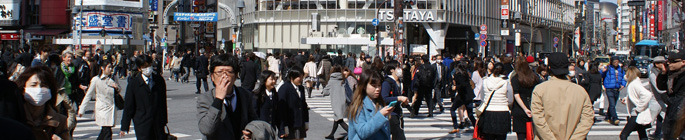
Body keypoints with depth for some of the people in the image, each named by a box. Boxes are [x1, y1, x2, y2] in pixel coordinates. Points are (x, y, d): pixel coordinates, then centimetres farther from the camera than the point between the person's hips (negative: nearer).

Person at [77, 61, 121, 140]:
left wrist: (117, 88, -3)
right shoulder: (96, 80, -7)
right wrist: (81, 110, -1)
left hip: (111, 109, 5)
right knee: (107, 133, -11)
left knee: (104, 131, 13)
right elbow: (88, 95, -1)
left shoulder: (113, 79, 6)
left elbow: (119, 91, 23)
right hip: (102, 109, -5)